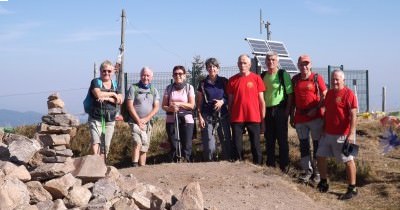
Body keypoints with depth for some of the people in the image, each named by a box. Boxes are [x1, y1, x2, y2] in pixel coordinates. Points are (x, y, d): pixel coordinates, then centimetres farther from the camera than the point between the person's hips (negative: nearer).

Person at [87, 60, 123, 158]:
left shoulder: (115, 85, 13)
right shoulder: (96, 82, 0)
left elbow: (120, 101, -1)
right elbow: (98, 94, -20)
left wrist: (107, 98, -16)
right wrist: (113, 94, -8)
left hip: (110, 120, 4)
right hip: (96, 118, -4)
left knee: (106, 146, 6)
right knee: (95, 142, -18)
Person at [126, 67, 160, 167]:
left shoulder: (154, 91, 12)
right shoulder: (133, 88, 1)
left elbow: (156, 107, 4)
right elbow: (129, 106, -5)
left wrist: (145, 119, -10)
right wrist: (138, 121, -12)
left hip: (148, 122, 4)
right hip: (135, 121, -4)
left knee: (144, 147, 6)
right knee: (138, 142, -23)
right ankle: (134, 165, -25)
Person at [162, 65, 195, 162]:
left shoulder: (189, 87, 4)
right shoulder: (169, 88, 8)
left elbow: (192, 105, -2)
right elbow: (164, 106, 6)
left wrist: (179, 104, -14)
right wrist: (170, 108, -15)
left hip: (186, 119, -1)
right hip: (171, 120, 1)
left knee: (187, 145, -5)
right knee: (174, 145, -1)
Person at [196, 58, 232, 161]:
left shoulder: (224, 81, 7)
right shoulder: (203, 83, 7)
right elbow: (199, 102, 8)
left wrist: (222, 101, -10)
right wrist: (200, 117, 0)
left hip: (223, 115, 1)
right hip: (207, 117, 0)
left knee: (226, 141, -3)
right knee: (209, 145, -5)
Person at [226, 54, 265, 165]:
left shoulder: (256, 78, 1)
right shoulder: (232, 80, 5)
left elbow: (261, 100, 3)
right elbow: (230, 100, 9)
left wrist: (263, 117, 0)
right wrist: (230, 116, 5)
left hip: (253, 117, -1)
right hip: (237, 118, 1)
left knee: (256, 145, 5)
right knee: (237, 145, 6)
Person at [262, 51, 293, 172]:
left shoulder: (283, 75, -6)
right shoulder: (263, 76, 9)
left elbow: (290, 94, -7)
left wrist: (287, 110, -13)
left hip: (279, 110, -5)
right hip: (267, 110, 5)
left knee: (282, 139, 1)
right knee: (269, 139, 11)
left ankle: (284, 165, 10)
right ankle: (270, 163, 21)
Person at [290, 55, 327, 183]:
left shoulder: (317, 78, -2)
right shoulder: (295, 79, 9)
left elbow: (325, 97, -3)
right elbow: (293, 100, 13)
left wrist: (316, 108, -15)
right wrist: (291, 117, 11)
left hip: (316, 117, -4)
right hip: (300, 118, 4)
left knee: (317, 144, 2)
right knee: (303, 145, 8)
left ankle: (317, 171, 11)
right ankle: (307, 171, 17)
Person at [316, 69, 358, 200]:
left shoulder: (348, 94, -13)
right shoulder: (329, 93, 11)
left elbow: (353, 115, -17)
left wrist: (351, 134, -23)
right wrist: (323, 128, 16)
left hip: (342, 135, -8)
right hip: (328, 133, 8)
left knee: (348, 160, 1)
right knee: (320, 156, 13)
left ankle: (352, 189, 10)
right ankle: (323, 183, 29)